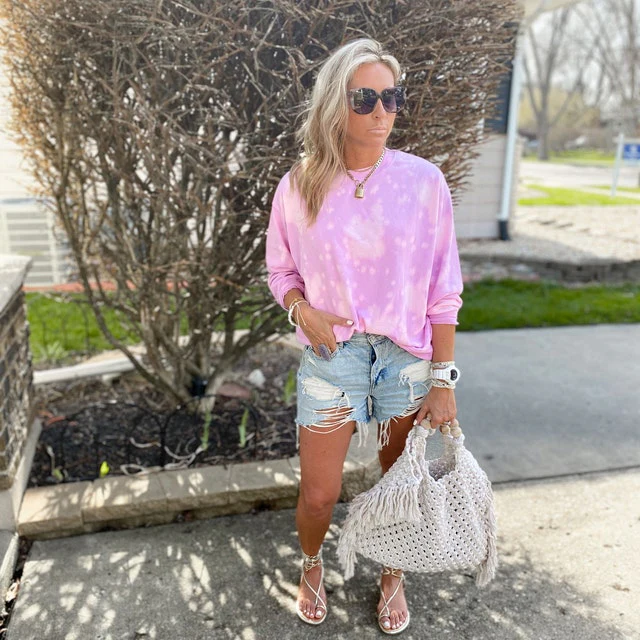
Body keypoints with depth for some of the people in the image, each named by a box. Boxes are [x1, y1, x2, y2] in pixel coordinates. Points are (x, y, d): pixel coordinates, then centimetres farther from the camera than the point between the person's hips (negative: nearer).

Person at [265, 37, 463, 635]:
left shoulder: (422, 180, -7)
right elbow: (281, 271, 9)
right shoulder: (299, 187, -5)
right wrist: (303, 310, -13)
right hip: (331, 355, 0)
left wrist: (443, 381, -5)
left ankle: (393, 576, 46)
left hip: (407, 355, 0)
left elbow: (442, 292, -4)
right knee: (318, 496, 6)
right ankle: (311, 565, 42)